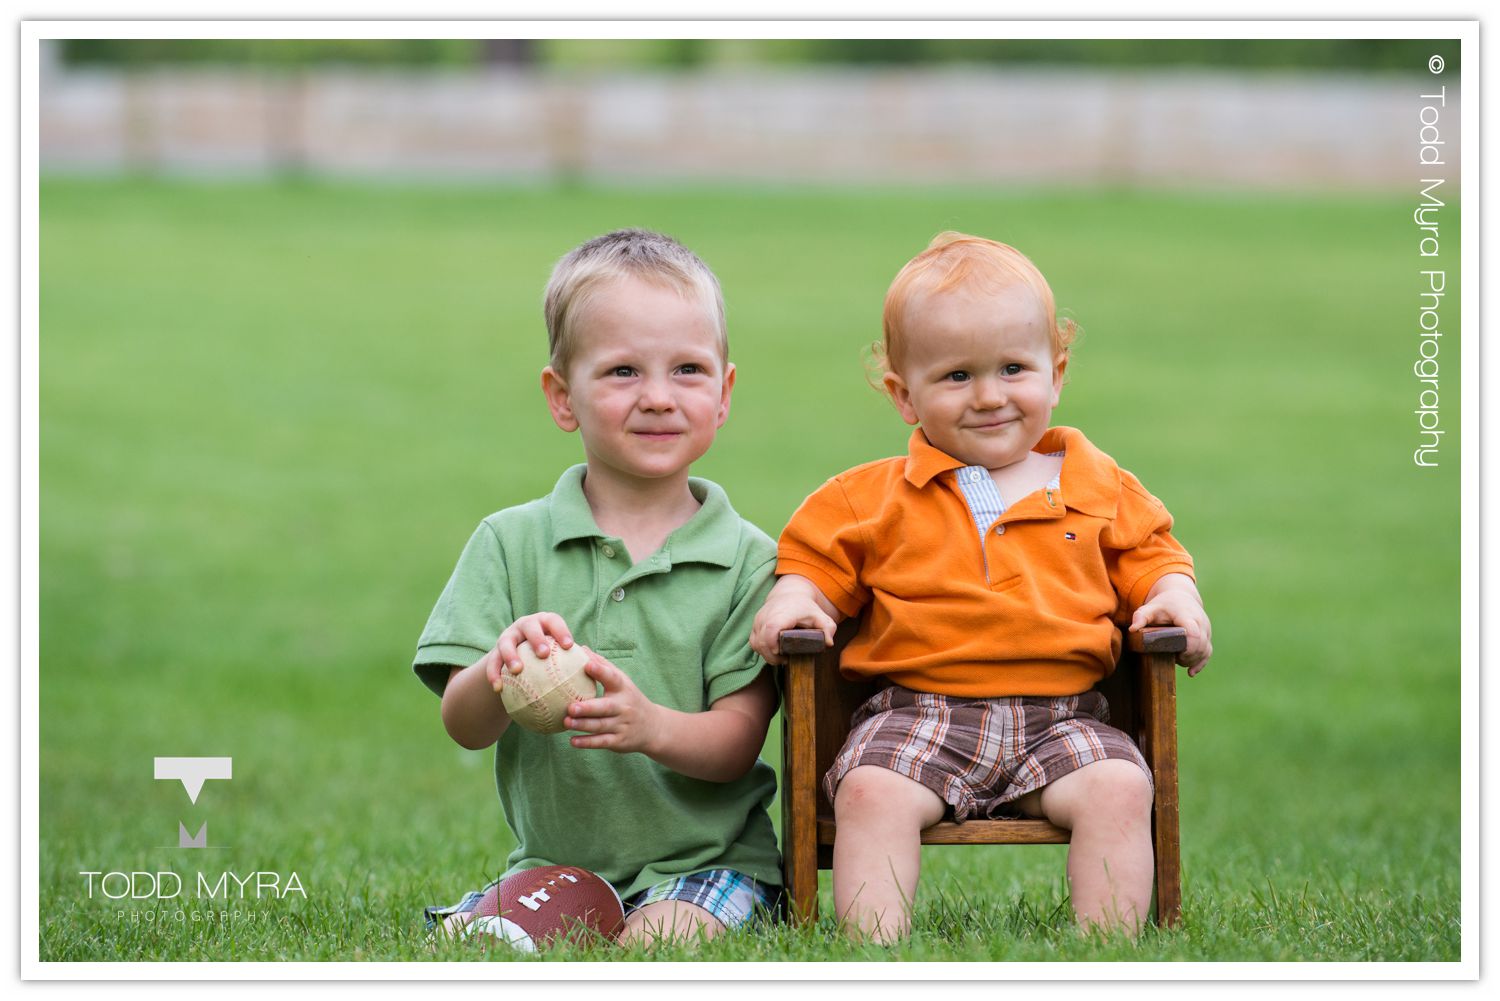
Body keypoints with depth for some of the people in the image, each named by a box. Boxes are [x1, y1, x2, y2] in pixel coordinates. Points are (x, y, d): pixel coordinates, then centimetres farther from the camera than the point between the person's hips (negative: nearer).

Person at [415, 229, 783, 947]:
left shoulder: (745, 561, -1)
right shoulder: (510, 543, 4)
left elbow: (737, 744, -8)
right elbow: (464, 726, -3)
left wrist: (651, 726, -30)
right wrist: (500, 673, -27)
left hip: (704, 858, -2)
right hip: (552, 857, 2)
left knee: (654, 940, -30)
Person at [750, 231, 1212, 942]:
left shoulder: (1095, 485, 14)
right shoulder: (872, 499, 10)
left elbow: (1147, 555, 21)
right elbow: (818, 559, 16)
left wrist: (1173, 595, 0)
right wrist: (793, 601, -5)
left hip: (1059, 716, 1)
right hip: (917, 715, -1)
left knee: (1119, 789, -26)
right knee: (870, 792, -29)